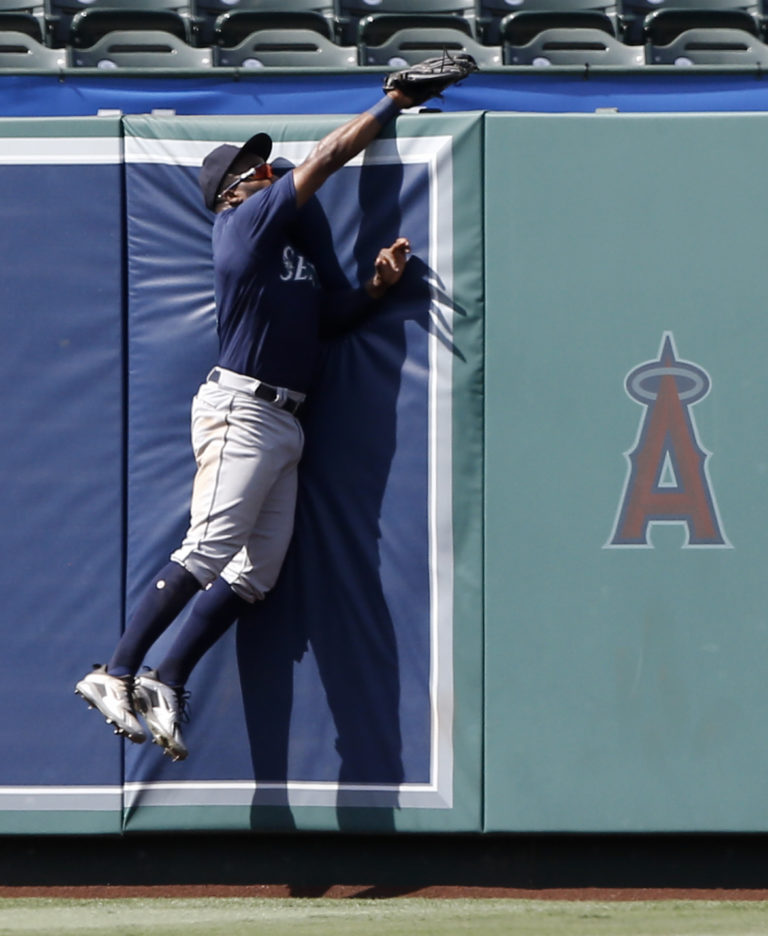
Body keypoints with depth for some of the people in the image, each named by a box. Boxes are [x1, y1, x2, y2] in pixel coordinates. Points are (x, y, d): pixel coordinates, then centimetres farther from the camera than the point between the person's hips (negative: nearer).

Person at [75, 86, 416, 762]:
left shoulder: (291, 247, 23)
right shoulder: (247, 222, -2)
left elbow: (330, 318, 21)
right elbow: (329, 156, -2)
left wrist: (378, 284, 4)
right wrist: (393, 104, 6)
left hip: (283, 421, 9)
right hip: (241, 409, -9)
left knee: (256, 573, 2)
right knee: (206, 553, -19)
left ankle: (167, 683, 3)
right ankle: (116, 674, -19)